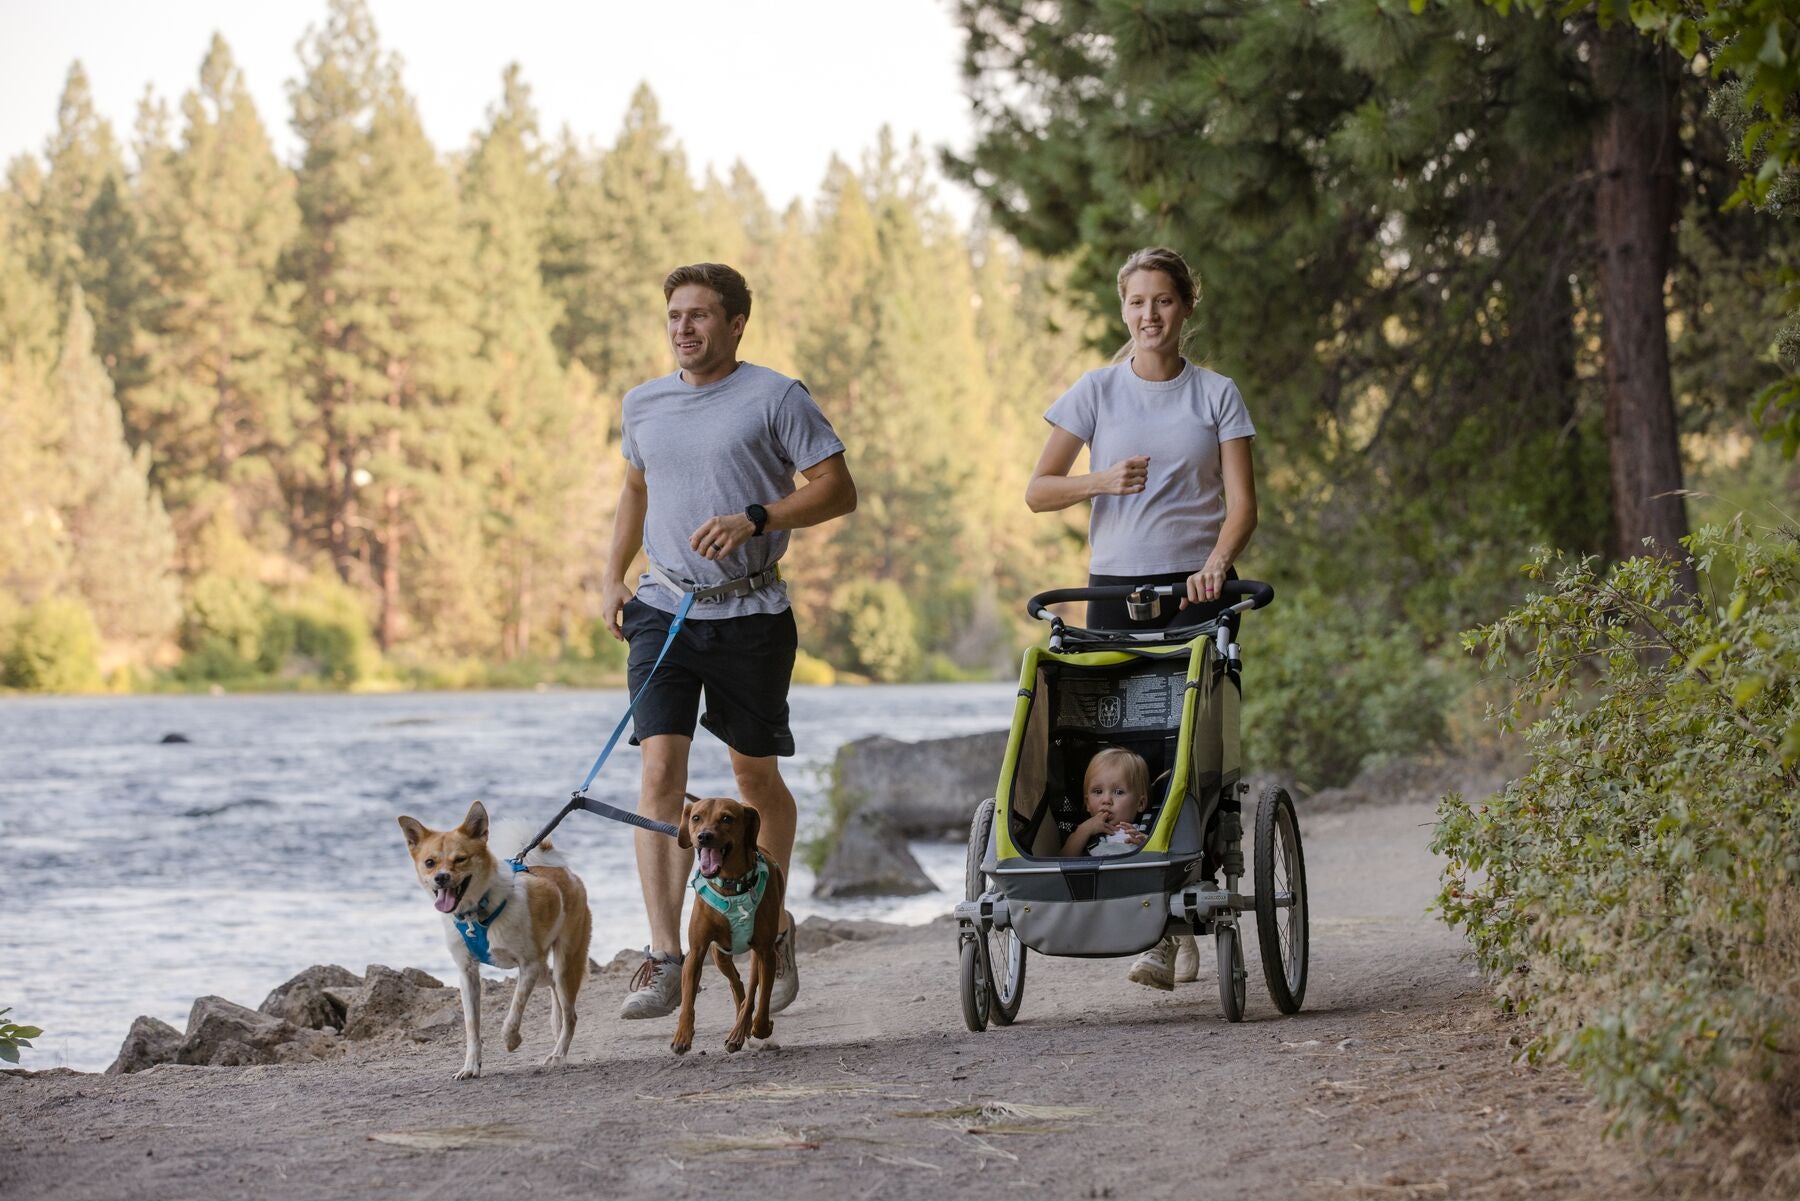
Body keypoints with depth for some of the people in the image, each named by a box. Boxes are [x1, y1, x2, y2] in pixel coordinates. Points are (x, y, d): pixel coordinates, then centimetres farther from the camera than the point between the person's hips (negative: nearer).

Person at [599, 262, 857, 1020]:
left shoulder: (775, 397, -4)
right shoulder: (642, 404, 11)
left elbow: (838, 490, -7)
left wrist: (753, 519, -20)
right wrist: (613, 575, 15)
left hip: (750, 612, -3)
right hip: (664, 609, 3)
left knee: (755, 777, 10)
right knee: (661, 771, -13)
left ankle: (773, 927, 33)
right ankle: (664, 959, -16)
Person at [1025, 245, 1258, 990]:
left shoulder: (1216, 396, 6)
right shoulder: (1097, 392, 8)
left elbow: (1242, 503, 0)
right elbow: (1037, 490, 6)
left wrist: (1216, 564, -19)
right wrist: (1102, 480, -12)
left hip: (1196, 590, -1)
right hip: (1116, 588, 1)